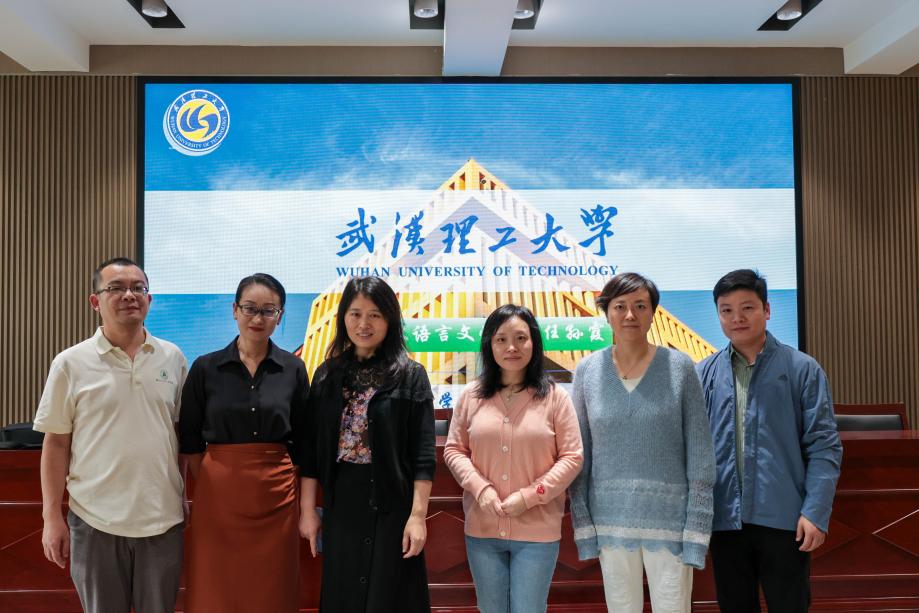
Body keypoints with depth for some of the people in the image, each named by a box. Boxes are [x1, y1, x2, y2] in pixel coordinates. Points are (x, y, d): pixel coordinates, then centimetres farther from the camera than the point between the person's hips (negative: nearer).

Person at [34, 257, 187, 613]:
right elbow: (56, 443, -1)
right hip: (96, 521, -1)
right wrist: (52, 516, -3)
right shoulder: (70, 363, -4)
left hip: (164, 519, 2)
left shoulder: (173, 358, 2)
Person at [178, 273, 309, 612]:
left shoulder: (294, 369, 2)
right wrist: (210, 484, 2)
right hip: (218, 492, 0)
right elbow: (190, 439, 5)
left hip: (275, 494, 1)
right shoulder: (206, 367, -1)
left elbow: (301, 441, 8)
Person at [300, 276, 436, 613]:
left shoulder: (410, 375, -5)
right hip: (341, 504, 4)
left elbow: (423, 454, -8)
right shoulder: (328, 375, 6)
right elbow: (313, 449, 7)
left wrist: (417, 515, -13)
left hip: (392, 506, -3)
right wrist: (308, 509, 4)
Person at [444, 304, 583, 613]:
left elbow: (572, 457, -5)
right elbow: (453, 450, 5)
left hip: (537, 532, -2)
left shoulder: (555, 396, -5)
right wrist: (480, 488, -12)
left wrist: (528, 496, -14)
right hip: (482, 530, 2)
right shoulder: (471, 395, 1)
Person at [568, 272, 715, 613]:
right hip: (610, 520, 2)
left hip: (669, 518, -1)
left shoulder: (679, 367, -4)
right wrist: (583, 524, 0)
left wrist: (697, 527, -7)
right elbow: (578, 454, 3)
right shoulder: (588, 371, 0)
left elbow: (700, 453, -3)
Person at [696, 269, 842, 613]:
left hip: (784, 518, -2)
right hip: (724, 519, 2)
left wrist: (816, 512, -11)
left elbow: (824, 446, -4)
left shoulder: (801, 369, -2)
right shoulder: (704, 374, 3)